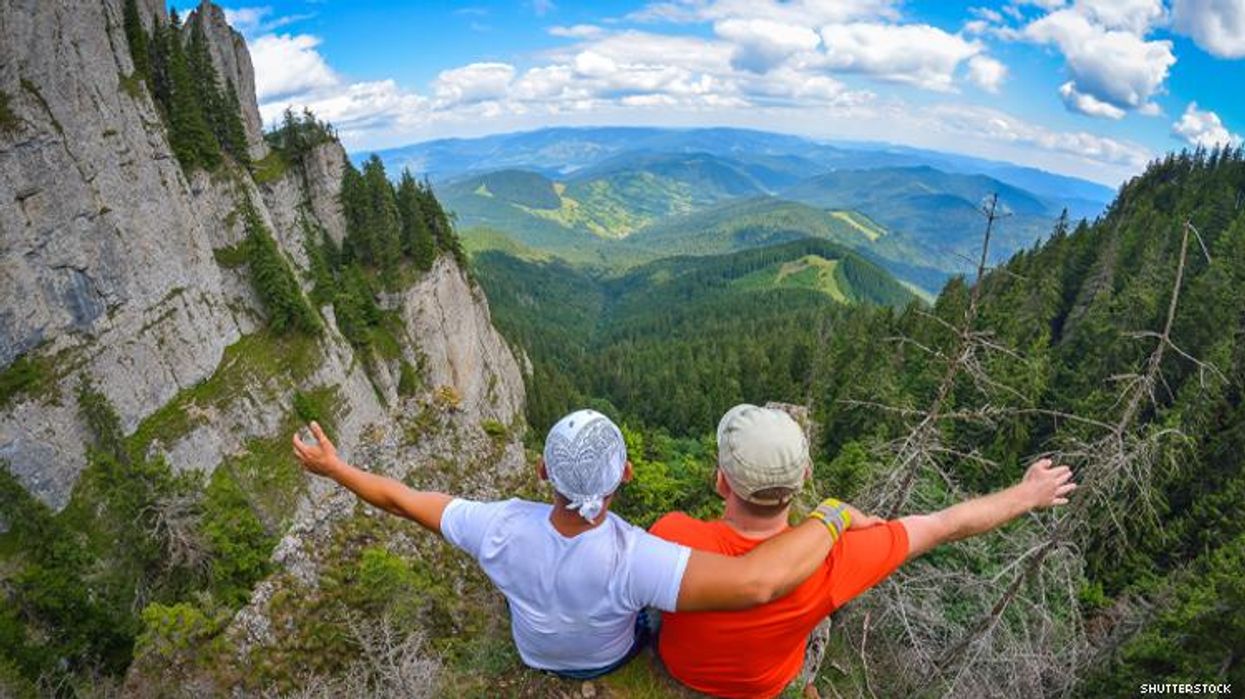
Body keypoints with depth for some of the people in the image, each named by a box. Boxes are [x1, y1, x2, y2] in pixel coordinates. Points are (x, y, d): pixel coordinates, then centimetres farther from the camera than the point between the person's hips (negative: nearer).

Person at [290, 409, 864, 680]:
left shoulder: (501, 529, -42)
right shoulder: (632, 560, -51)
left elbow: (401, 499, -29)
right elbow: (757, 581, -62)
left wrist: (334, 468, -13)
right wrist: (830, 517, -47)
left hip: (537, 651, 2)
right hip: (612, 653, -2)